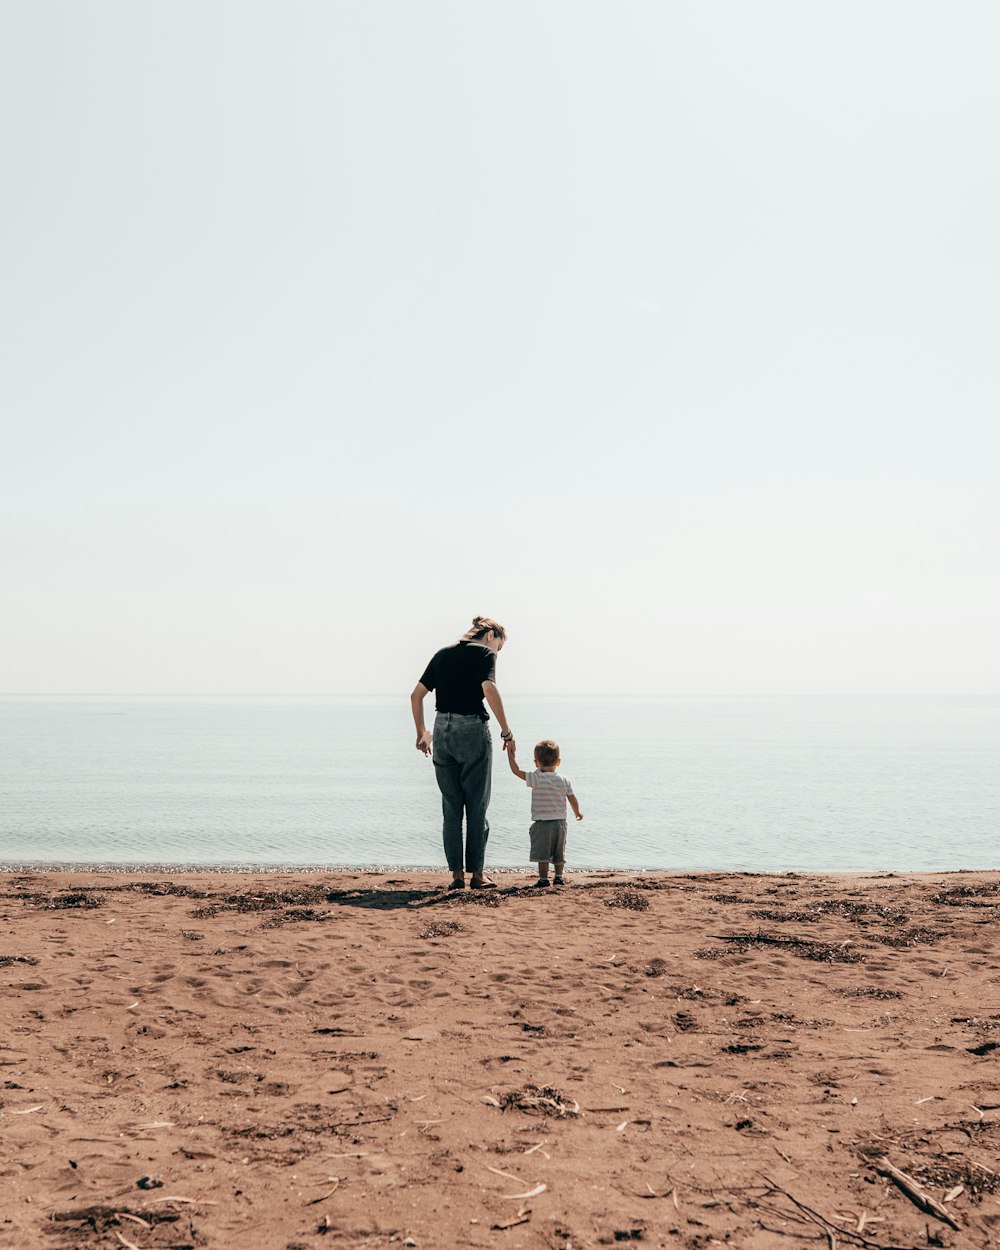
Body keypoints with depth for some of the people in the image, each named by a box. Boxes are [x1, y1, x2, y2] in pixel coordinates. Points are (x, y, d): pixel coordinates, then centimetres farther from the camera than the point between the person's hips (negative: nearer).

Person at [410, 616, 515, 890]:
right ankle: (476, 874, 4)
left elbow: (416, 694, 14)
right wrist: (506, 732, -14)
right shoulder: (484, 653, -1)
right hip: (472, 729, -5)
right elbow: (489, 690, -19)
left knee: (451, 807, 8)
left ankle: (456, 874, 6)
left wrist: (421, 732, 23)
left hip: (442, 729, 5)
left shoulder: (442, 654, 16)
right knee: (476, 806, 3)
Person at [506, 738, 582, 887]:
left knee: (542, 853, -2)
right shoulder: (564, 781, 0)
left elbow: (516, 770, -10)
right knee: (559, 853, 17)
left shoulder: (536, 779, -12)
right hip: (560, 822, 4)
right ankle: (559, 876, 22)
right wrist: (577, 813, 26)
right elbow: (573, 801, 7)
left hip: (542, 823, -4)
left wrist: (511, 753, 2)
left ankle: (543, 878, -5)